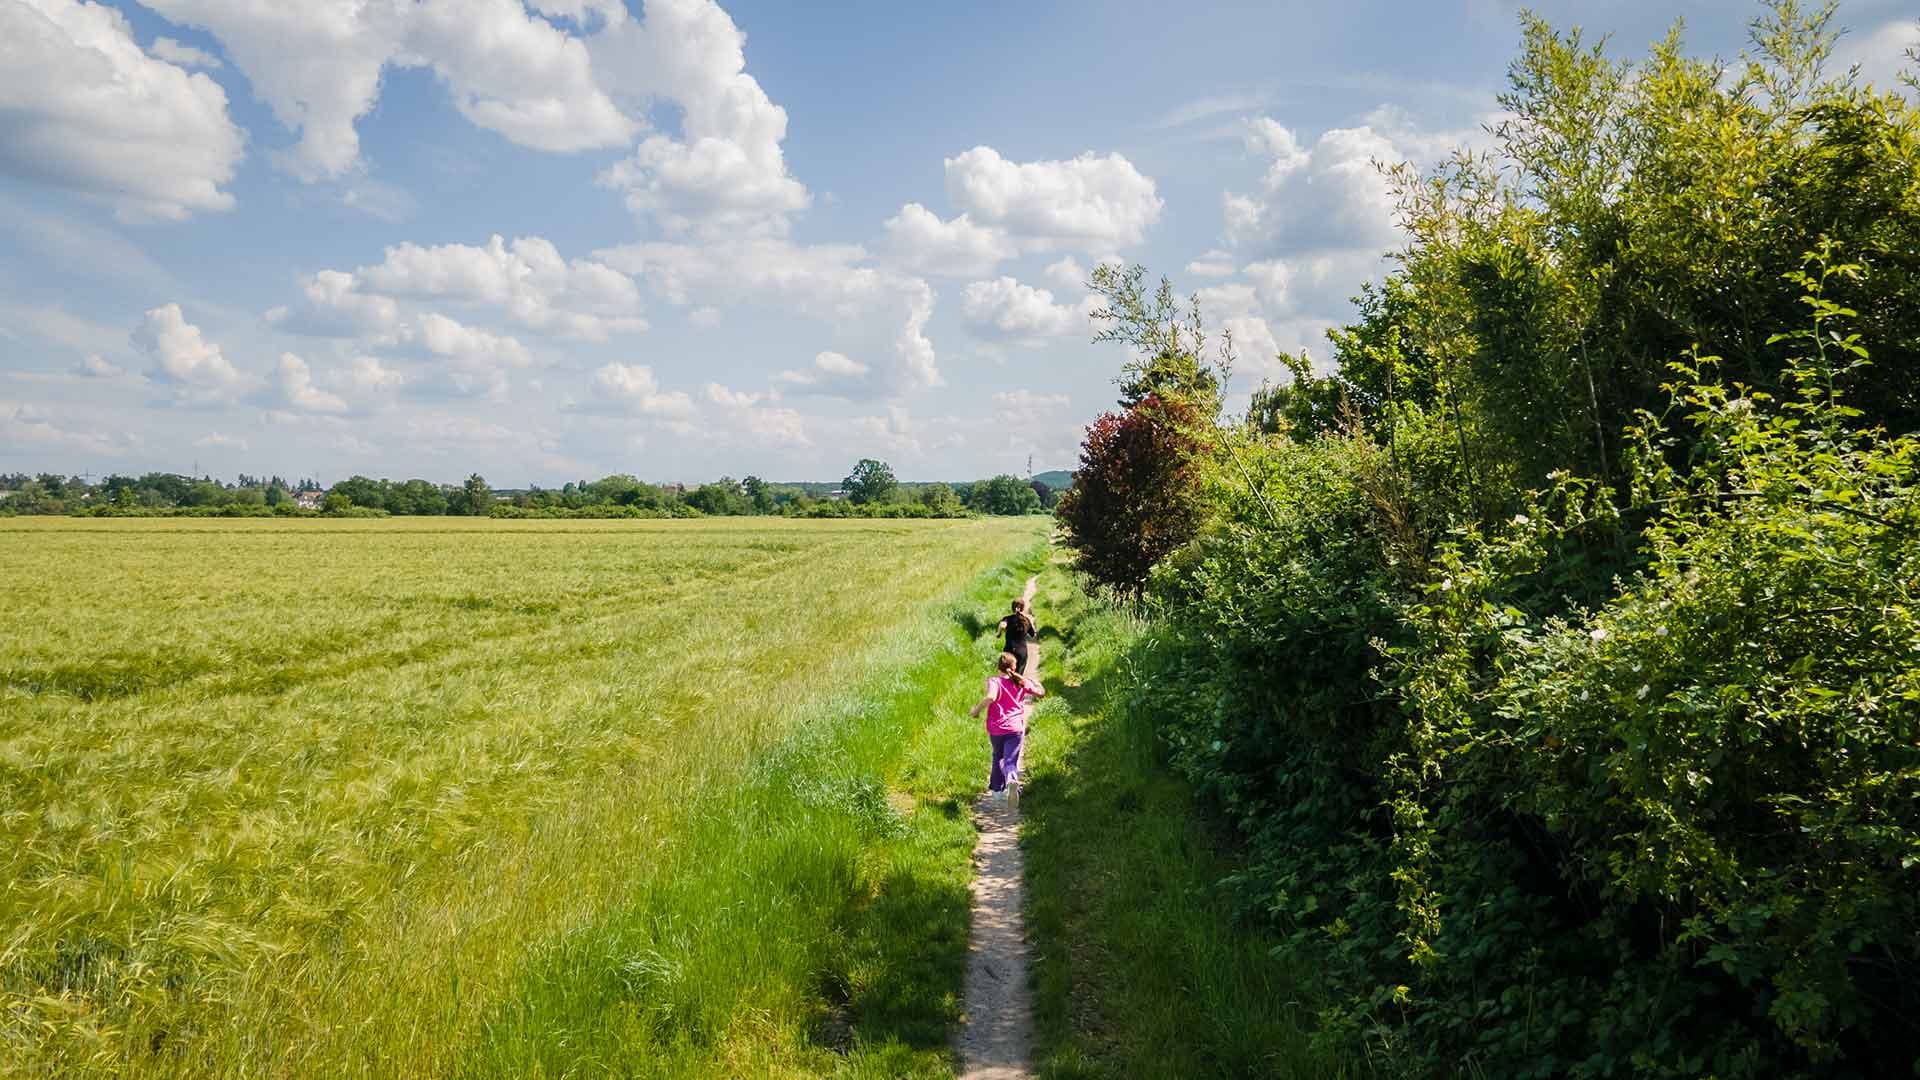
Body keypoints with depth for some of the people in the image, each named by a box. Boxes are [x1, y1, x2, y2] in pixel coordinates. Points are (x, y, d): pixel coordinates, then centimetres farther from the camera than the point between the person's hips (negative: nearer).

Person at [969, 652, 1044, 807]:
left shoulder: (994, 681, -6)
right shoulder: (1021, 682, 5)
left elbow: (990, 697, -26)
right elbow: (1041, 692, 15)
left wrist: (977, 710, -13)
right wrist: (1032, 682, 33)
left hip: (996, 729, 0)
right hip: (1016, 728, 0)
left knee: (998, 757, 25)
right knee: (1010, 761, -7)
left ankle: (997, 789, 31)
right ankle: (1012, 780, -39)